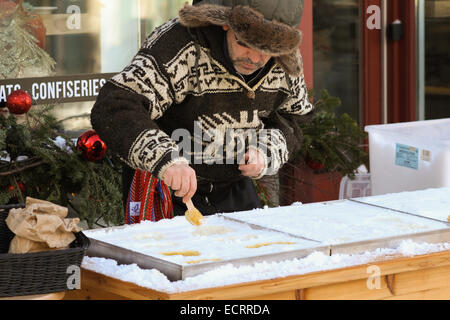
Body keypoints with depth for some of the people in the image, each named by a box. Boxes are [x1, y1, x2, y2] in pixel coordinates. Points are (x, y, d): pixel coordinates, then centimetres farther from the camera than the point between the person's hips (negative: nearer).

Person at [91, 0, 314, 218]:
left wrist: (266, 152, -15)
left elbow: (289, 119, 9)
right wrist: (165, 160, -53)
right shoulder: (180, 45, -28)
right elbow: (113, 109, -38)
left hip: (233, 192, 5)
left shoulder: (287, 63, -9)